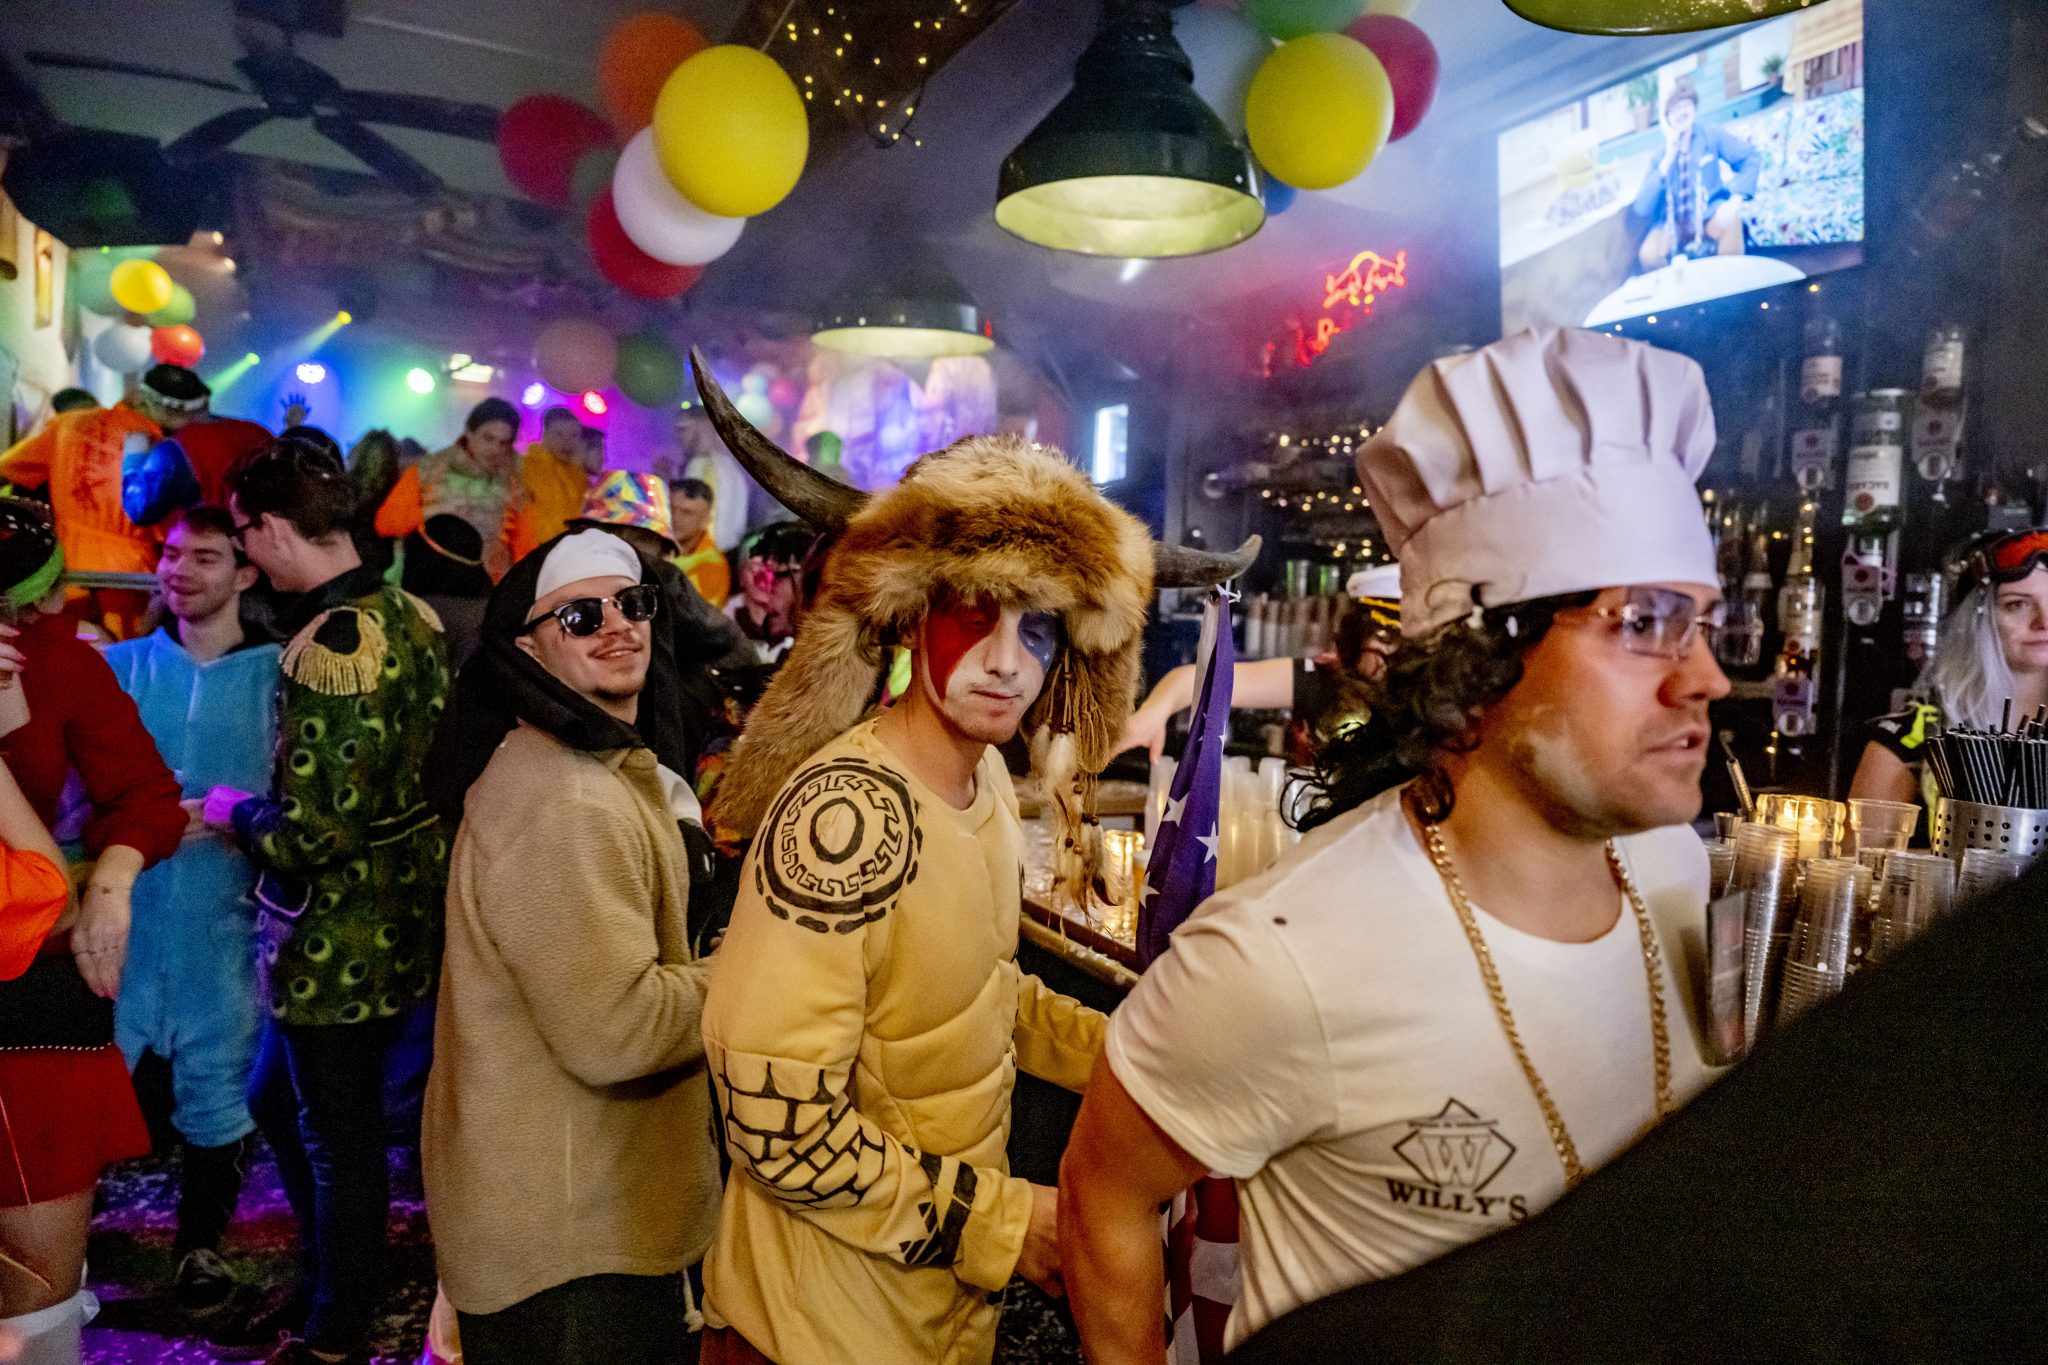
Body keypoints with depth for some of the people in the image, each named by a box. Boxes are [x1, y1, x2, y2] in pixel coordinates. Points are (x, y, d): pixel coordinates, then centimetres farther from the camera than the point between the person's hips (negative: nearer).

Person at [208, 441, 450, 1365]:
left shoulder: (330, 646, -24)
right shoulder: (410, 616, 4)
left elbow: (315, 831, -26)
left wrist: (235, 811, -7)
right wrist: (268, 807, 17)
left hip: (337, 943, -9)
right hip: (398, 925, 9)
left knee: (338, 1136, 9)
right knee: (278, 1098, 25)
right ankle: (327, 1282, 40)